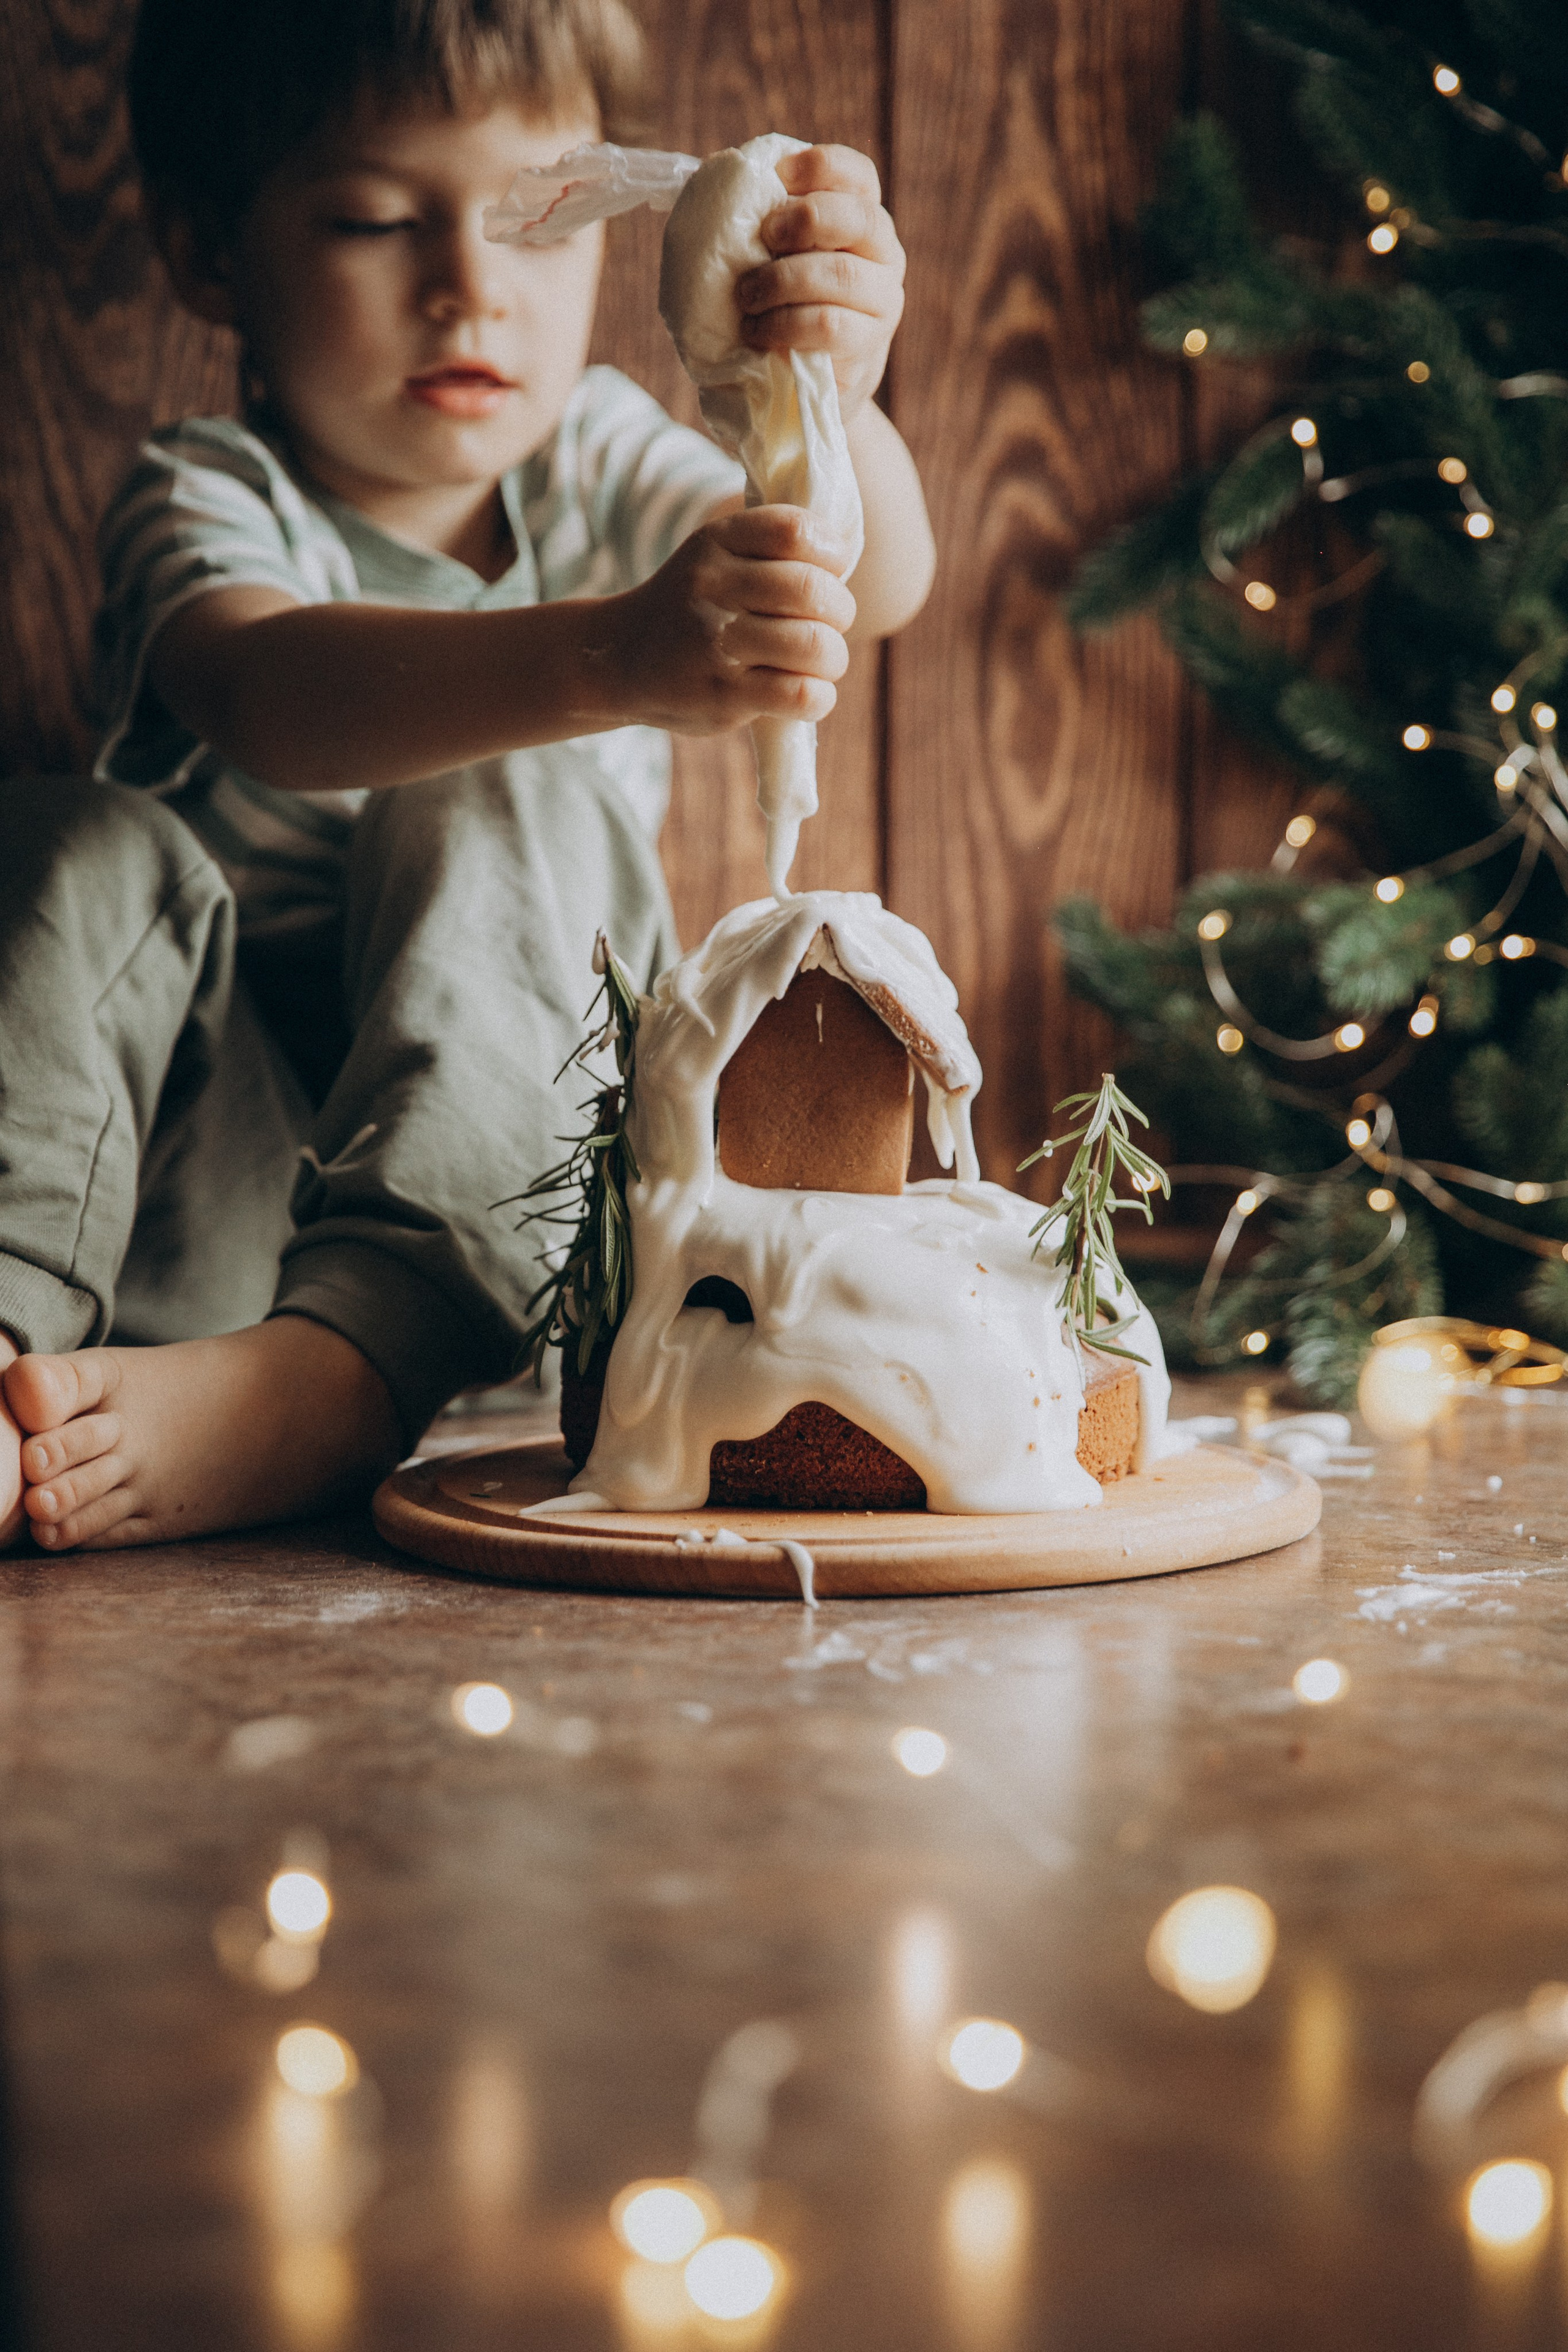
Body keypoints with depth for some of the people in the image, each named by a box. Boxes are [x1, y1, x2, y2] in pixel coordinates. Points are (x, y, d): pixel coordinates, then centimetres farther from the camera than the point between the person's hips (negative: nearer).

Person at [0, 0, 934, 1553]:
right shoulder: (207, 501, -5)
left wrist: (829, 407, -38)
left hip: (508, 1153, 2)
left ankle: (337, 1359, -39)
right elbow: (271, 699, -32)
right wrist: (612, 657, -51)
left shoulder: (592, 465, 7)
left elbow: (868, 586, -13)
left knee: (510, 803, -23)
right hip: (209, 1178, -1)